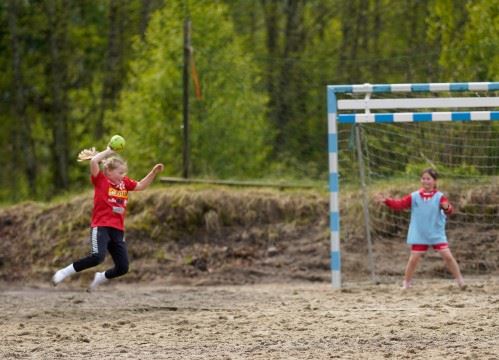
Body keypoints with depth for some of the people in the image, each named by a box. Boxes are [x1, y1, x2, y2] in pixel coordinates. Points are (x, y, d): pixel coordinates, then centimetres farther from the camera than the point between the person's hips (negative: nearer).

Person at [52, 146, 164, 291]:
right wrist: (108, 152, -6)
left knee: (123, 268, -2)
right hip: (101, 227, -6)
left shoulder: (124, 183, 14)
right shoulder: (101, 181, -2)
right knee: (98, 256, -29)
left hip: (118, 230, 6)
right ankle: (64, 273, -14)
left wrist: (154, 172, 11)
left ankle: (100, 277, 28)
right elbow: (94, 161, -16)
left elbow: (141, 185, 23)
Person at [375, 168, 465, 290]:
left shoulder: (439, 197, -6)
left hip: (437, 234, -1)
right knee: (414, 258, -1)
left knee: (447, 256, -7)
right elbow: (399, 204, -4)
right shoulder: (414, 197, 0)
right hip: (419, 235, 1)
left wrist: (447, 207, -44)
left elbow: (449, 210, -19)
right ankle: (406, 283, 14)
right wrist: (386, 201, -17)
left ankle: (460, 280, 5)